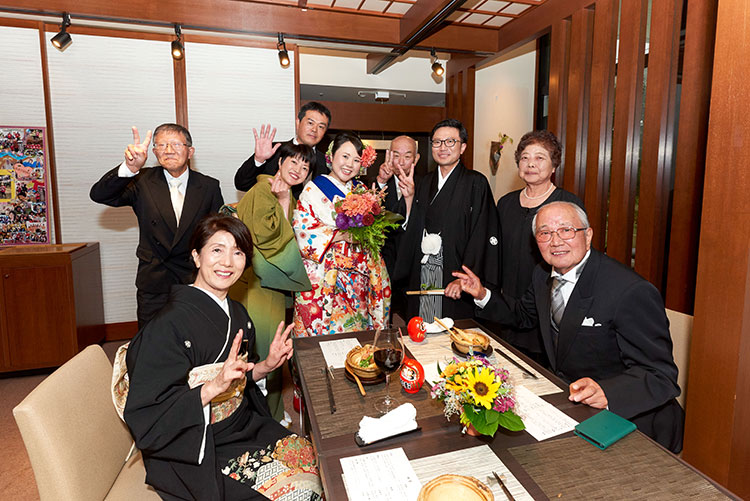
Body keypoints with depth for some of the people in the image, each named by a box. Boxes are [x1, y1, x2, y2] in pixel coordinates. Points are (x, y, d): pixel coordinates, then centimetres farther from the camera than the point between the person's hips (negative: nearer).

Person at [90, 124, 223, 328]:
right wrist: (129, 168, -31)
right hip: (154, 286, 0)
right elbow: (99, 195, -14)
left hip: (195, 281, 0)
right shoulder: (142, 182, -1)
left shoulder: (209, 187, 1)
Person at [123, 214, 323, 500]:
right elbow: (146, 417, -21)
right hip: (199, 453, -7)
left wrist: (266, 366, -4)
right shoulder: (169, 325, -20)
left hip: (245, 429, 7)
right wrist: (214, 386, -32)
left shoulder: (237, 315, 3)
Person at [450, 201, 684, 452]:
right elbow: (524, 316, 19)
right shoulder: (543, 275, 1)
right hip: (564, 401, 7)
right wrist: (483, 295, 5)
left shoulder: (633, 292, -23)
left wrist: (607, 392, -41)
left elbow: (660, 376, -22)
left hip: (624, 421, -6)